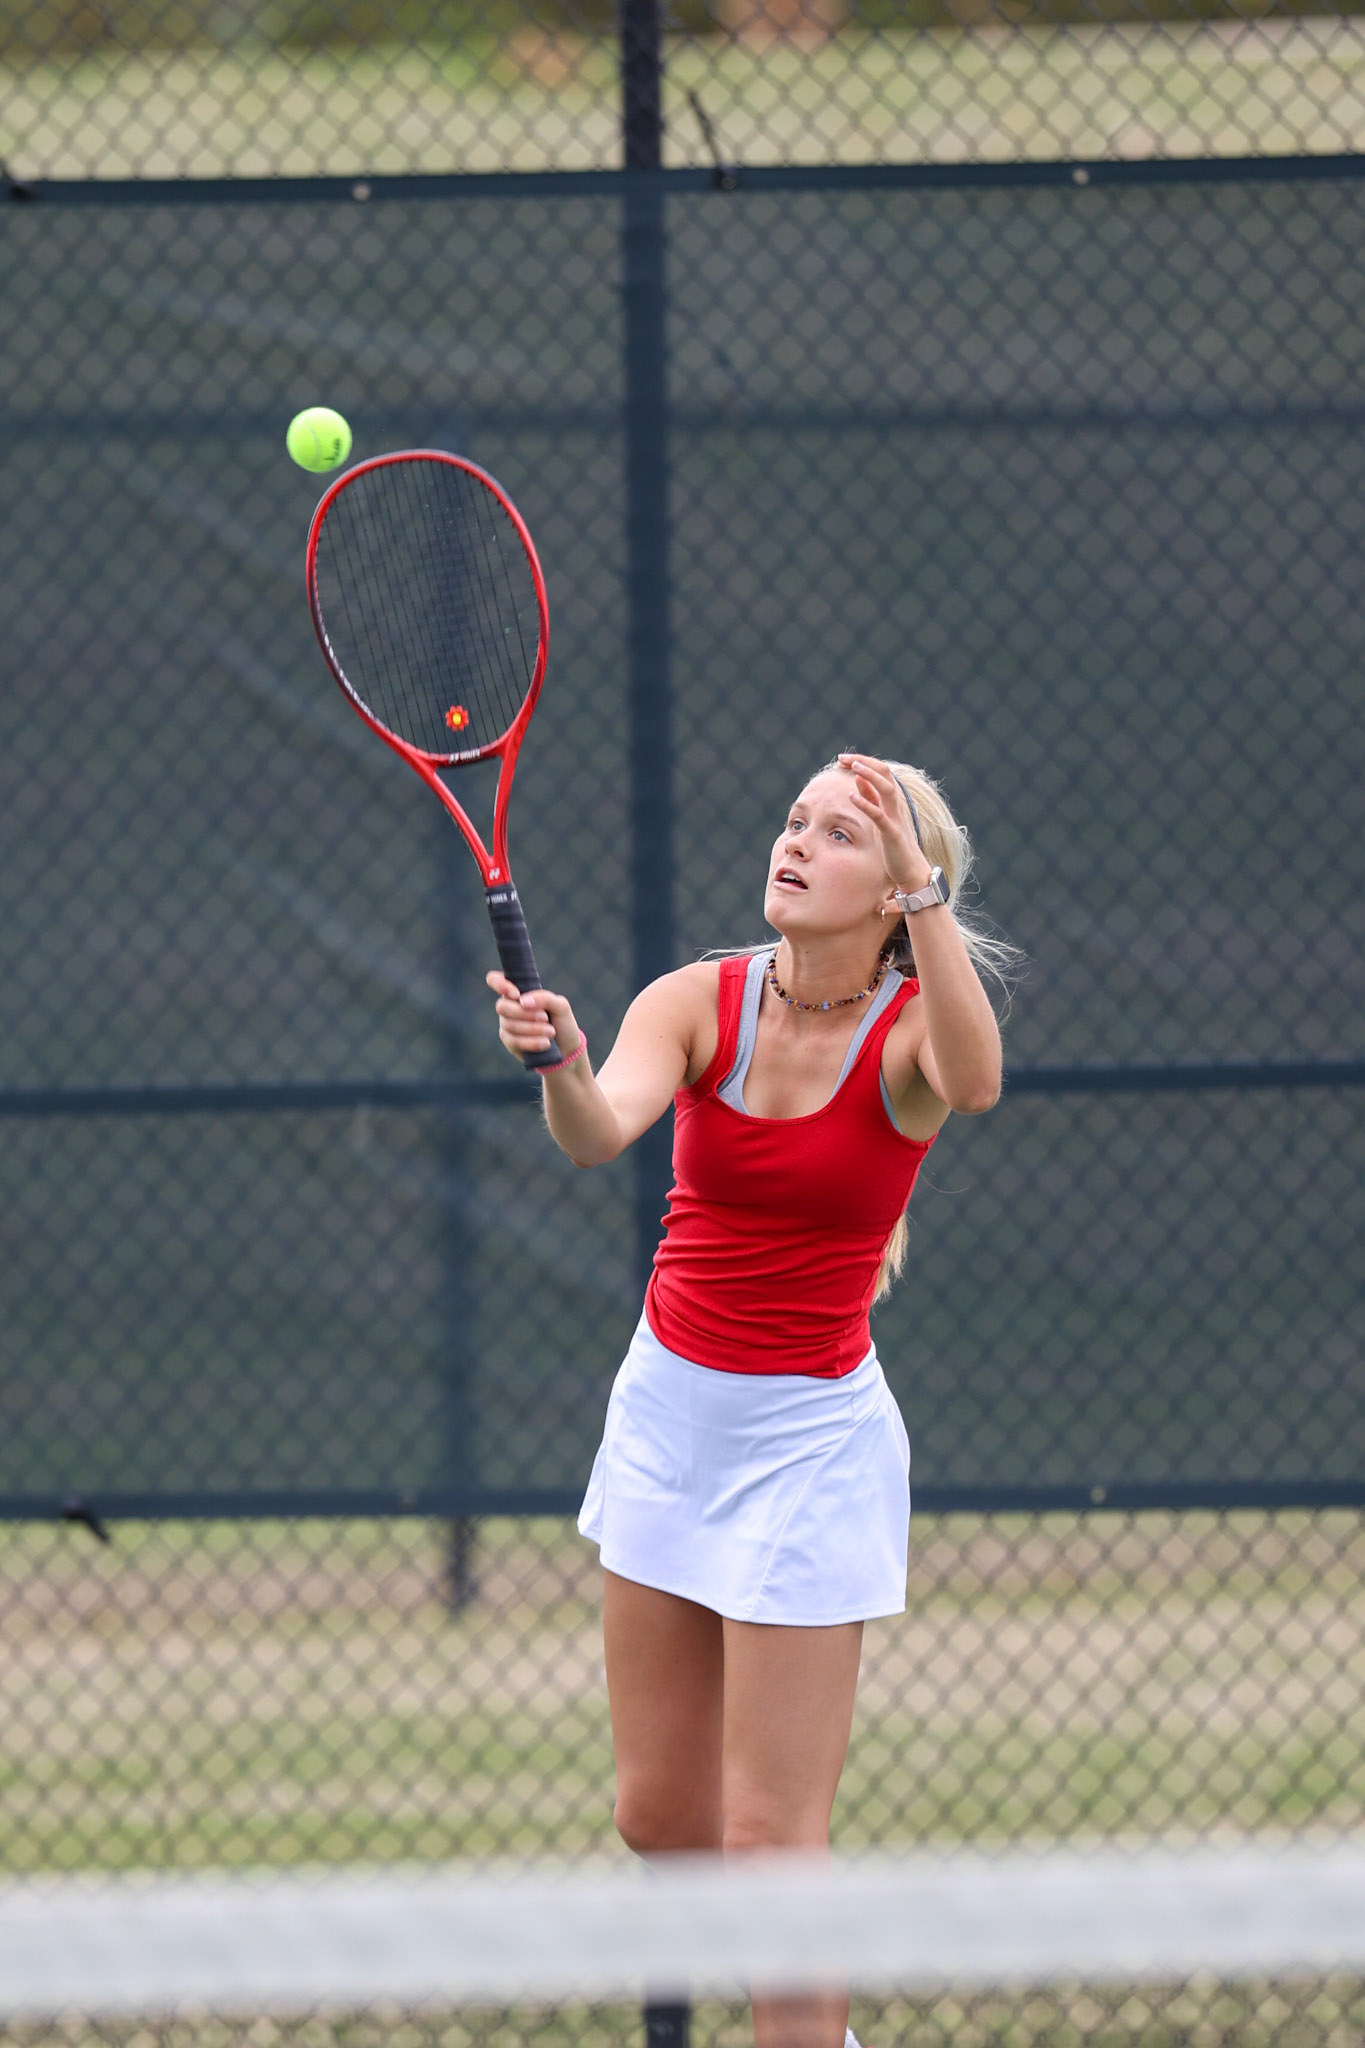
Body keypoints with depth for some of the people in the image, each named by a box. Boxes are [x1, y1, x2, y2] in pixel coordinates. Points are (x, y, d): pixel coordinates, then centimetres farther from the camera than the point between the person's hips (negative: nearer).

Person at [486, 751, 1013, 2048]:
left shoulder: (913, 1027, -12)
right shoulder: (699, 1003, -5)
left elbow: (972, 1085, -37)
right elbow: (600, 1133, -24)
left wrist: (926, 895, -43)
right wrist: (562, 1068, -46)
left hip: (810, 1438, -4)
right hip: (668, 1408, 4)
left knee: (768, 1838, -8)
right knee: (657, 1817, 10)